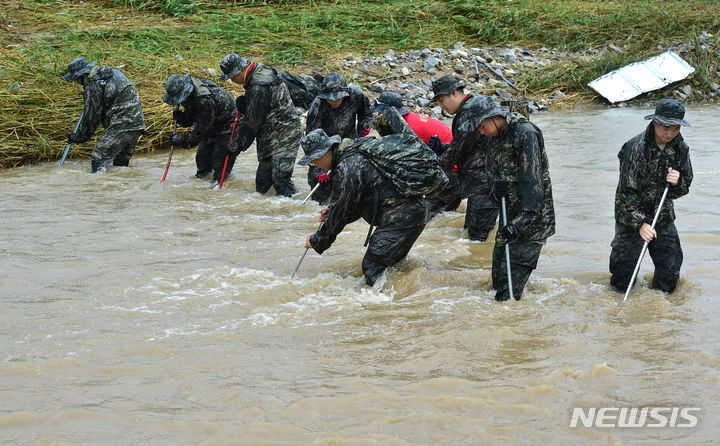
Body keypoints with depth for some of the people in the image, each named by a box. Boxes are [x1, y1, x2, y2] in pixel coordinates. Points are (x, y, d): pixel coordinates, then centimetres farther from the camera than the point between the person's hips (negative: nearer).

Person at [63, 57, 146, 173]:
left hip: (122, 124, -9)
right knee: (121, 162, 15)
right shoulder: (113, 72, 16)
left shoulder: (93, 86, -10)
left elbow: (91, 117, -5)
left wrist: (78, 137, 8)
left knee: (99, 159, -10)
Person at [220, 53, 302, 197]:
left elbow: (252, 122, -18)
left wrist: (238, 145, -8)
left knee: (279, 178, -13)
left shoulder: (258, 88, -23)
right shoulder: (263, 71, 9)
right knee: (263, 177, 12)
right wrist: (244, 104, 2)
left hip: (283, 137, -10)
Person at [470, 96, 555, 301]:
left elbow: (532, 184, -22)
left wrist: (517, 225, -25)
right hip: (510, 216, 8)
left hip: (532, 220, -8)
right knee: (499, 278, 12)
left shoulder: (525, 133, -18)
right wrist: (496, 188, -15)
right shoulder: (496, 138, 9)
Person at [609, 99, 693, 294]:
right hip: (631, 219, -5)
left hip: (663, 218, 5)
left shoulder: (680, 148, -3)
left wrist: (678, 183, -17)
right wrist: (640, 223, -26)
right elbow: (627, 192, -19)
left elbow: (684, 187, 8)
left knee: (670, 270, 8)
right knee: (623, 278, 2)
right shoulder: (636, 148, -21)